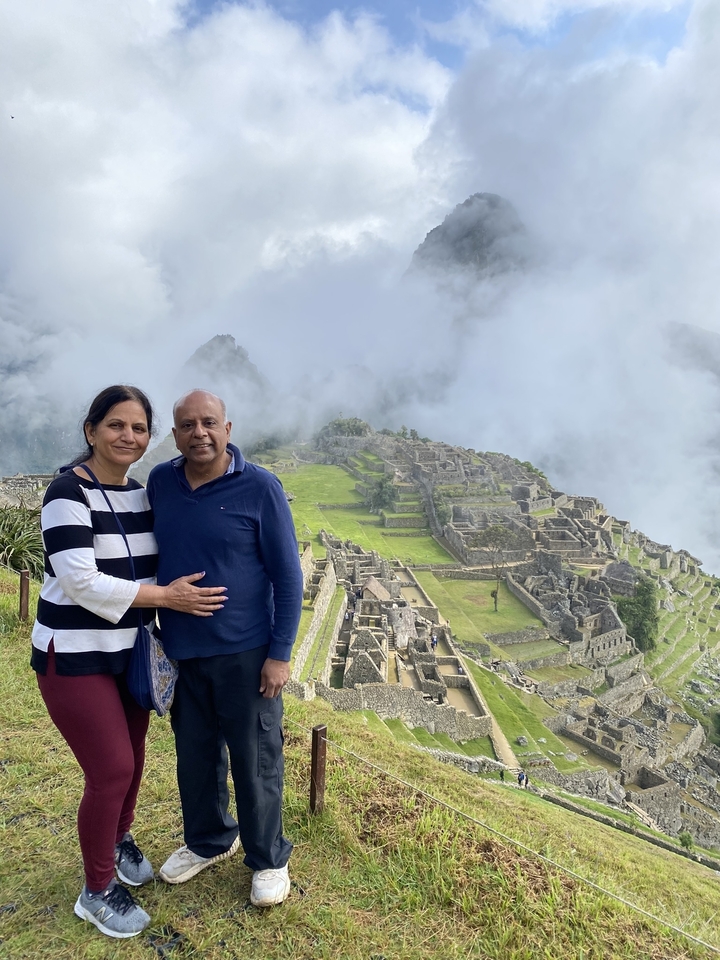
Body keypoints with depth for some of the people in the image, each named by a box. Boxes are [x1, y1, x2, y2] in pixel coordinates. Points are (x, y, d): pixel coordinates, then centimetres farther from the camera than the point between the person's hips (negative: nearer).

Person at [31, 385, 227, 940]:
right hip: (76, 657, -6)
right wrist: (166, 597, -23)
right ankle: (97, 891, 22)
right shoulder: (68, 492, -18)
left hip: (128, 651, 7)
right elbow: (81, 583, -25)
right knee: (112, 769, -2)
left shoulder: (142, 495, 3)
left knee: (132, 757, 17)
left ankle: (119, 839, 45)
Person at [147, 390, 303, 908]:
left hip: (245, 653, -4)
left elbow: (288, 575, -10)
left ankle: (268, 859, 33)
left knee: (255, 760, 10)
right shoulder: (160, 482, -1)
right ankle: (208, 840, 46)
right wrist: (158, 632, 11)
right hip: (181, 652, 5)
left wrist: (280, 654, -11)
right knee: (196, 754, 20)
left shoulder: (260, 487, -14)